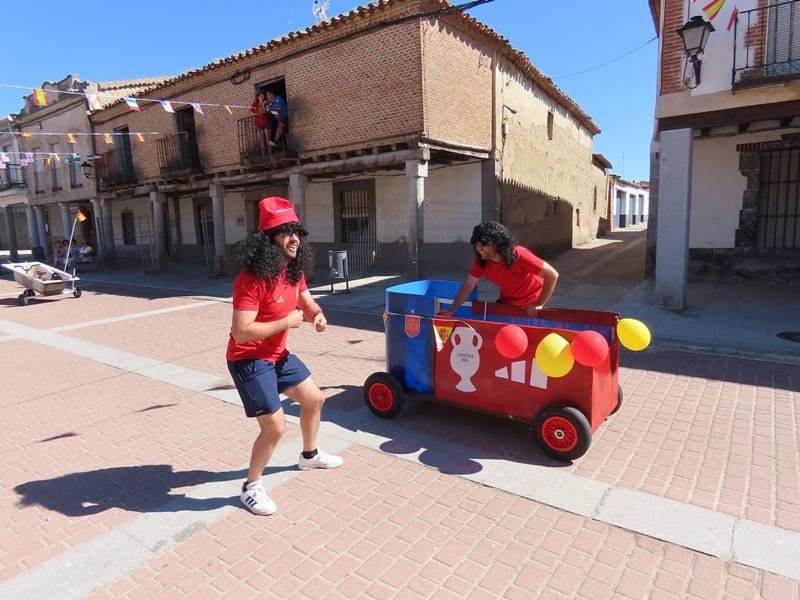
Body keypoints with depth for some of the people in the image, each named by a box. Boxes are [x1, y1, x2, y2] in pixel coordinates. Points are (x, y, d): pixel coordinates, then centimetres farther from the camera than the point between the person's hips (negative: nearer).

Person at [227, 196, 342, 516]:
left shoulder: (294, 272, -1)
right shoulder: (251, 280, -28)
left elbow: (307, 302, 14)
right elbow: (241, 332, -32)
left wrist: (318, 315, -9)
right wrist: (286, 322, -25)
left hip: (278, 355, 9)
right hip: (249, 360, -9)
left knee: (314, 399, 20)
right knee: (275, 427, -10)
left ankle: (309, 455, 45)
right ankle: (251, 487, 16)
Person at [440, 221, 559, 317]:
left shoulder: (520, 256, -31)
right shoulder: (481, 261, -17)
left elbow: (552, 275, -29)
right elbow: (468, 286, -9)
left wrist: (539, 304, -29)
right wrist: (452, 310, -17)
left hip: (530, 306, -4)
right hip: (506, 303, 4)